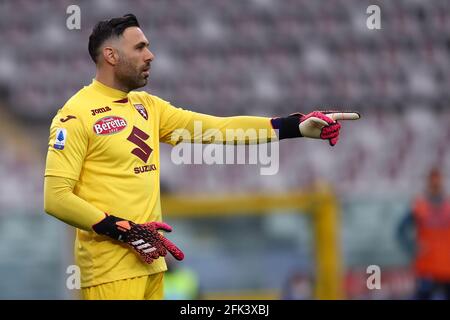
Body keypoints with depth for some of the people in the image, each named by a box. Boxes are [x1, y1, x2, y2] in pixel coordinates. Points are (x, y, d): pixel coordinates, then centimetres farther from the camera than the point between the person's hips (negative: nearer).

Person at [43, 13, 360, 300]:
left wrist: (296, 126, 0)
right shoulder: (77, 114, -9)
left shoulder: (147, 106, 13)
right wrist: (124, 231, -18)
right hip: (111, 267, -7)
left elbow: (215, 128, 8)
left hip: (149, 260, 7)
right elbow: (56, 197, -14)